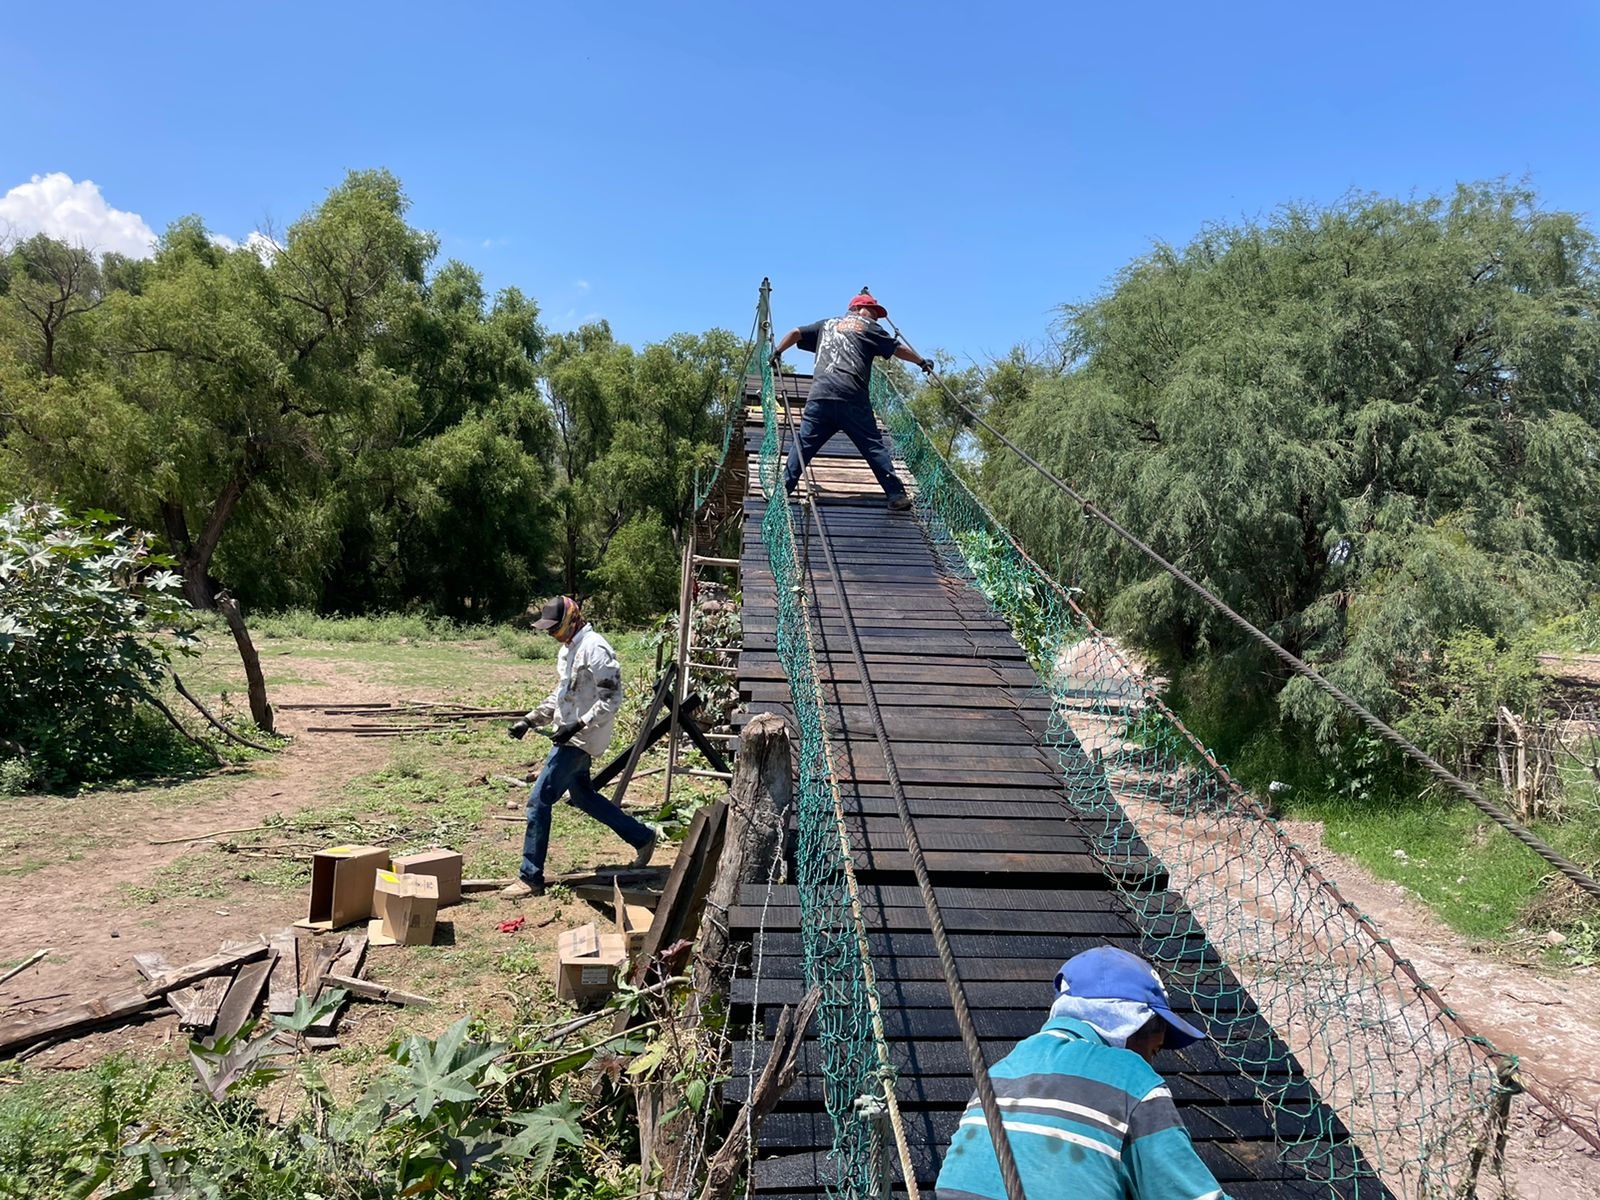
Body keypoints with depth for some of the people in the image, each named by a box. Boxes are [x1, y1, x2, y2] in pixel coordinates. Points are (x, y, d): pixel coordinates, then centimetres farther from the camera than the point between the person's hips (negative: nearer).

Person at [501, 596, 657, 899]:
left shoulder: (594, 649, -18)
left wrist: (576, 726, -27)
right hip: (571, 738, 11)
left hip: (582, 740, -11)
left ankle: (531, 879, -1)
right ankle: (643, 837, 34)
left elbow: (611, 698, -22)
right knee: (582, 796, 21)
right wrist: (530, 720, 11)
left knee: (539, 800, -9)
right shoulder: (568, 649, 14)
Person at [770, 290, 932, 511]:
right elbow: (898, 349, 15)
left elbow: (796, 333, 25)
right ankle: (896, 495, -3)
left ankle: (782, 489, -1)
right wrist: (922, 362, 26)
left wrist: (777, 352, 37)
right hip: (851, 397, -3)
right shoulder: (868, 326, 16)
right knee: (873, 446, -2)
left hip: (819, 394, 4)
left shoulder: (827, 324, 28)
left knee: (803, 443, 6)